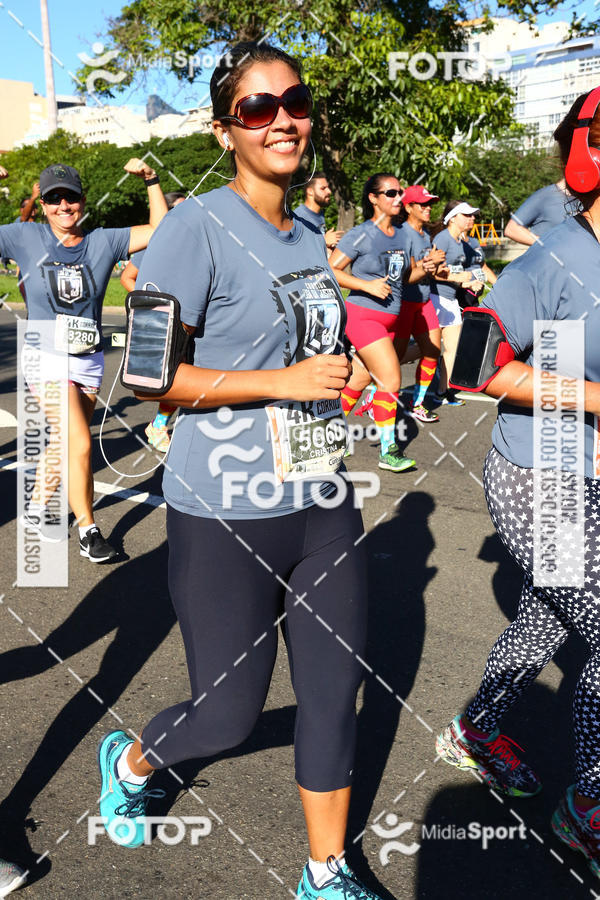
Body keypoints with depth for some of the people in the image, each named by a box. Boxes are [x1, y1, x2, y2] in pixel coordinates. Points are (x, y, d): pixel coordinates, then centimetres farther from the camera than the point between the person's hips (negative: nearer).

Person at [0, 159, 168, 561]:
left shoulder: (103, 241, 2)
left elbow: (160, 230, 0)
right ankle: (88, 530, 2)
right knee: (80, 444, -13)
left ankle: (38, 507, 37)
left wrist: (152, 181, -9)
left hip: (90, 361, 3)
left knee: (65, 443, 15)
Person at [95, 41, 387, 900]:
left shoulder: (312, 238, 11)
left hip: (325, 507, 7)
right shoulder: (196, 226, -12)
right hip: (227, 517, -6)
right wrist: (283, 383, -20)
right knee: (229, 714, 9)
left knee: (335, 692, 13)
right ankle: (130, 761, 44)